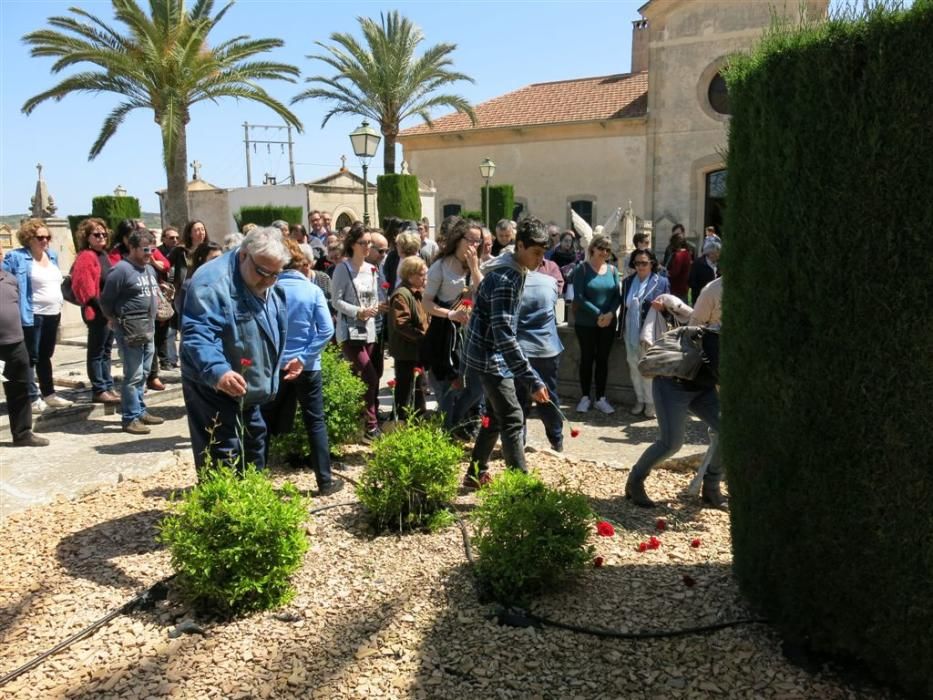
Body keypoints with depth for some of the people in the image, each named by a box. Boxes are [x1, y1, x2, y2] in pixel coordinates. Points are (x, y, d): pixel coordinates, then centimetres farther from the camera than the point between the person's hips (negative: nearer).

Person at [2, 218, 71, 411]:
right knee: (31, 358, 1)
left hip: (53, 314, 7)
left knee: (45, 356, 17)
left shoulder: (52, 255, 11)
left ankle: (49, 394, 26)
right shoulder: (16, 257, -10)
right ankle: (32, 398, 7)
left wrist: (60, 299, 16)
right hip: (32, 315, -7)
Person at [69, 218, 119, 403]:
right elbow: (84, 288, -20)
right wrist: (100, 308, -20)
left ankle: (108, 387, 22)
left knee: (106, 351, 15)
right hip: (97, 312, -9)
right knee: (96, 352, -1)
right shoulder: (85, 257, -13)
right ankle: (99, 391, 4)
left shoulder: (103, 255, 15)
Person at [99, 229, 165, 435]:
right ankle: (131, 418, 0)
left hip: (149, 327, 8)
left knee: (143, 373, 15)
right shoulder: (121, 269, -13)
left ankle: (140, 411, 25)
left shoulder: (150, 269, 13)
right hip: (130, 329, -8)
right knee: (133, 375, -6)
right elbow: (105, 300, -10)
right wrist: (116, 321, 0)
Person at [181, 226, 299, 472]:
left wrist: (282, 360, 18)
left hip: (250, 392, 9)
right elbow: (198, 334, -35)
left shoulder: (268, 288, 7)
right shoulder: (213, 282, -24)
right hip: (213, 390, -9)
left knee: (253, 455, 21)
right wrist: (218, 371, -48)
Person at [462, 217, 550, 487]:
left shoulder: (514, 272, 8)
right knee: (513, 420, -8)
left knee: (496, 416, 17)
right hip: (490, 357, -10)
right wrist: (533, 380, -33)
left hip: (491, 355, 10)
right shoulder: (505, 279, -24)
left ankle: (476, 474, 29)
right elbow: (504, 335, -30)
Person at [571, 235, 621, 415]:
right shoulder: (582, 268, -7)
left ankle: (601, 398, 16)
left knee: (603, 359, 8)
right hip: (585, 323, -3)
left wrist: (610, 313, -16)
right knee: (587, 358, 6)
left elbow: (617, 295, 2)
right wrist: (597, 314, -18)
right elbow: (578, 296, -14)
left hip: (608, 323, 3)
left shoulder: (612, 270, 4)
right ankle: (585, 397, 16)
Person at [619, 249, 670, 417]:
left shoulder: (661, 282, -2)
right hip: (631, 333, 5)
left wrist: (662, 306, -22)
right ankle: (639, 399, 23)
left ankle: (650, 402, 11)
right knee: (633, 366, 10)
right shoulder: (627, 282, 11)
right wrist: (621, 329, 12)